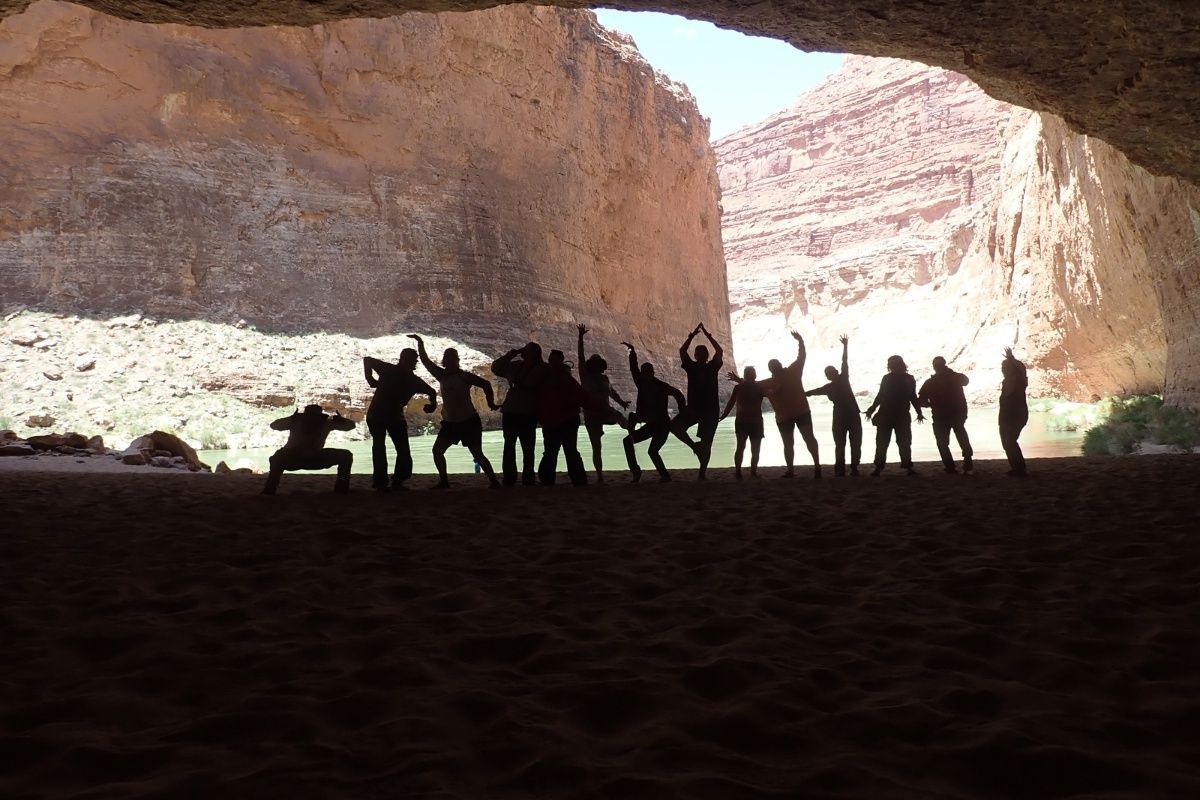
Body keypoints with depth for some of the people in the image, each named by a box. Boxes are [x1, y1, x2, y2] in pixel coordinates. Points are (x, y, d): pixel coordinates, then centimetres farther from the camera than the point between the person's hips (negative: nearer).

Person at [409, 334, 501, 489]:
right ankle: (443, 481, 11)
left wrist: (491, 403, -10)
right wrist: (420, 342, 5)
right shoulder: (442, 375, 3)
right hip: (450, 422, 6)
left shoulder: (464, 376, -12)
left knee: (478, 455, -7)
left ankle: (494, 481, -1)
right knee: (437, 450, 1)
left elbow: (486, 384, -11)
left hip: (469, 422, -6)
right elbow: (425, 360, 6)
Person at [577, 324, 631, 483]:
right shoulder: (585, 376, -1)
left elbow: (612, 392, 25)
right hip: (591, 414, -3)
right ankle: (599, 475, 3)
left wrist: (622, 402, 12)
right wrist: (580, 337, -16)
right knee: (596, 447, -3)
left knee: (618, 416, -36)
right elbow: (580, 357, -9)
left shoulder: (604, 378, 10)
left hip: (605, 411, 3)